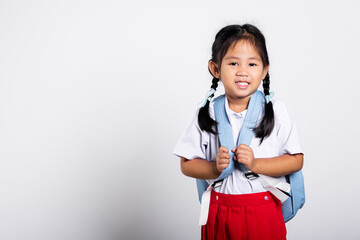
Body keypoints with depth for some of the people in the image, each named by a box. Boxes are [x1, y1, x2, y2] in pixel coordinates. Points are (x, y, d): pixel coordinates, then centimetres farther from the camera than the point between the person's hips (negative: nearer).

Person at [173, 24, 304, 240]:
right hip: (219, 213, 1)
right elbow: (187, 164, 0)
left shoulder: (276, 112, -4)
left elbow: (296, 160, -6)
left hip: (264, 214, -1)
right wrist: (215, 168, -18)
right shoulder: (207, 114, -2)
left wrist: (255, 164, -18)